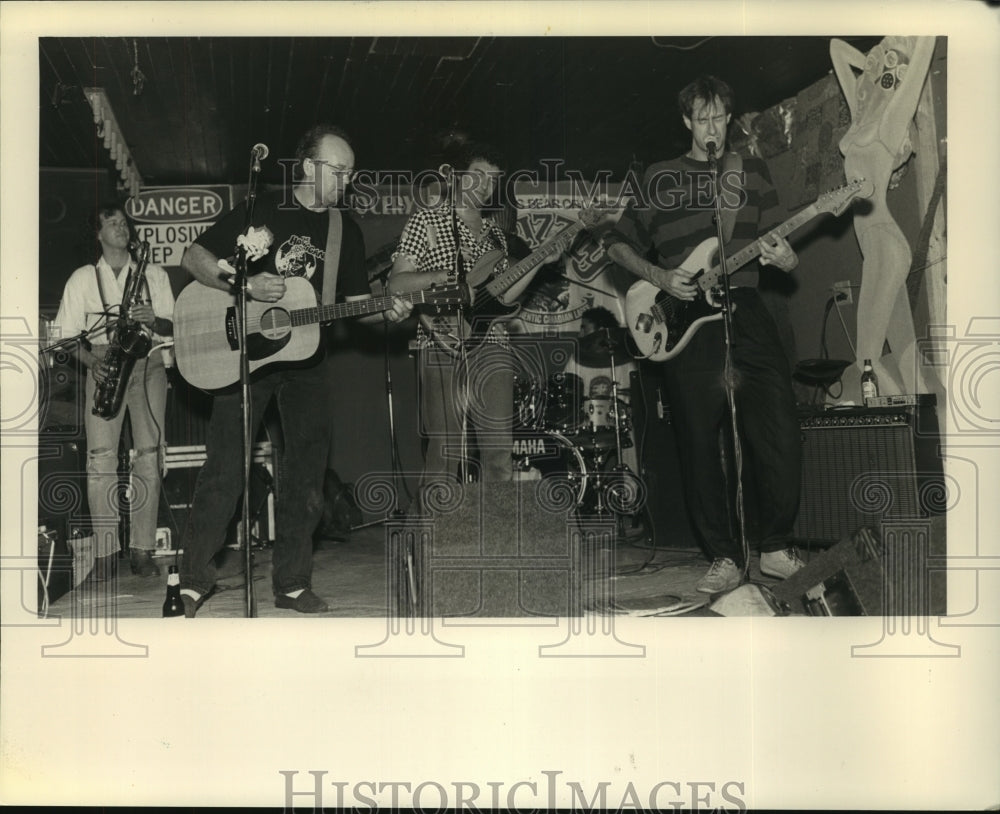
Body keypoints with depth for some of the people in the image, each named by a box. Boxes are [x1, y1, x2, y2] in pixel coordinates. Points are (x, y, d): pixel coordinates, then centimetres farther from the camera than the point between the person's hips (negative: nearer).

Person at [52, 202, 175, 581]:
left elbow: (173, 328, 11)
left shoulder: (154, 274, 14)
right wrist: (92, 359, -12)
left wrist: (154, 320, -11)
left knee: (149, 453, -9)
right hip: (103, 368, 0)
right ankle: (105, 552, -8)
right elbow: (67, 336, 7)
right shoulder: (82, 278, 11)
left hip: (147, 365, 1)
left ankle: (142, 549, -5)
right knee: (101, 456, -11)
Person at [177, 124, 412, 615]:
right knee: (224, 468, -5)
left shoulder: (346, 231, 9)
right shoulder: (262, 211, -4)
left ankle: (292, 583, 14)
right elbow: (194, 257, -5)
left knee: (307, 475, 4)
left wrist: (386, 313, -10)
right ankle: (194, 581, 4)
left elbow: (356, 302, 11)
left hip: (307, 358, 4)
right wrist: (246, 285, -20)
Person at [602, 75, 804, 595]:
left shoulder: (752, 174, 17)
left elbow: (777, 239, 18)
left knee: (779, 432, -8)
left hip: (745, 311, 1)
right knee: (699, 445, -2)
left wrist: (784, 258, -6)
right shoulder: (660, 179, 11)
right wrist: (658, 277, -4)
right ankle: (725, 558, 9)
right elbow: (618, 244, 13)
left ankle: (775, 547, 8)